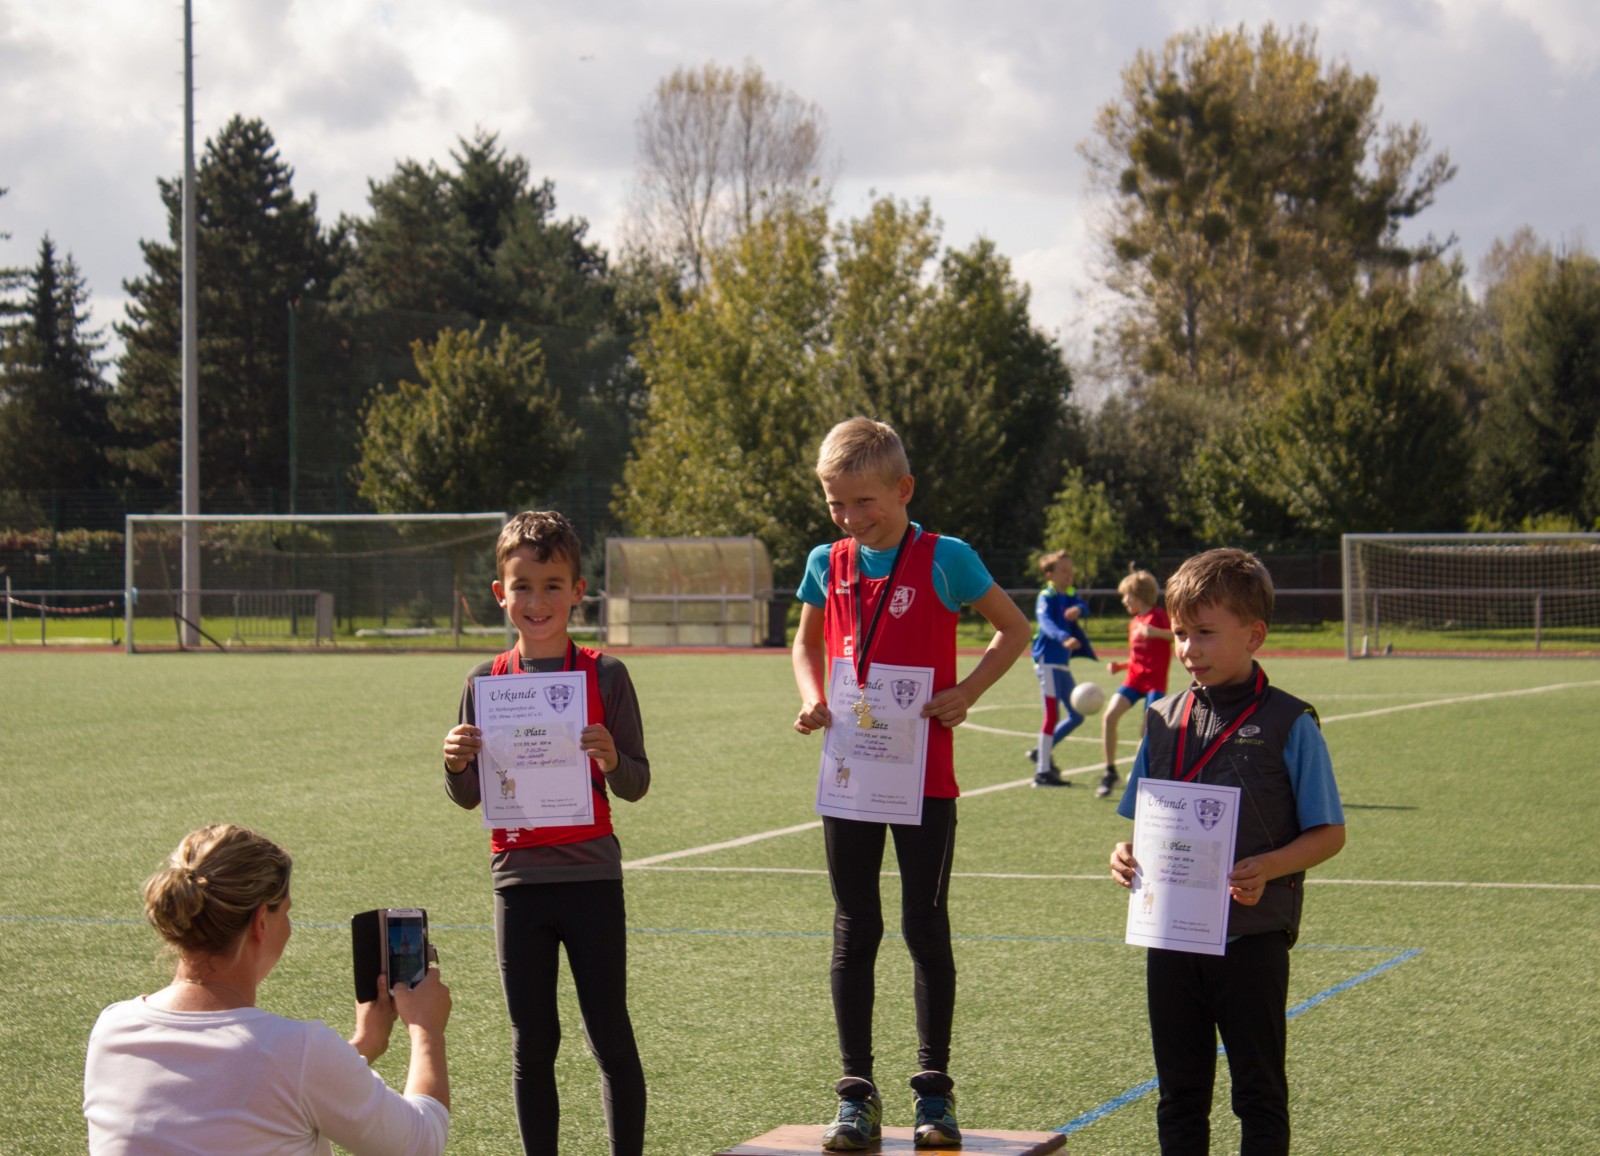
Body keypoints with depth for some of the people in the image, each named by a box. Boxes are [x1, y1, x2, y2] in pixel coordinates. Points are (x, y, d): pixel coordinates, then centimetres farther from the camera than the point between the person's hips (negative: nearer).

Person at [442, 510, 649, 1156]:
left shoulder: (604, 675, -2)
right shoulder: (486, 683, 5)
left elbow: (636, 786, -1)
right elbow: (468, 798, 10)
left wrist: (611, 760, -22)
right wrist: (456, 765, -12)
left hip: (591, 878, -2)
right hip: (518, 879, 2)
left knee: (610, 1036, 0)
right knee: (531, 1044, 8)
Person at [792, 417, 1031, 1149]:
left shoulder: (943, 560, -7)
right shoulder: (828, 565, 5)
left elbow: (1013, 628, 2)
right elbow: (808, 643, 21)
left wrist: (965, 693, -10)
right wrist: (812, 701, 2)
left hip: (923, 774, -3)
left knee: (925, 926, 3)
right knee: (854, 930, 6)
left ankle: (934, 1091, 12)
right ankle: (857, 1095, 12)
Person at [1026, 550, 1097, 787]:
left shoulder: (1071, 595, 12)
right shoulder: (1046, 597, -11)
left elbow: (1084, 608, -9)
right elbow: (1046, 622, -30)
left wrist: (1078, 609, -34)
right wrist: (1063, 638, -49)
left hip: (1062, 663, 8)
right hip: (1047, 660, -8)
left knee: (1077, 716, 12)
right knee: (1053, 715, -9)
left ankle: (1041, 751, 25)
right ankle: (1043, 771, -5)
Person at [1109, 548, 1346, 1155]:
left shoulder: (1288, 724, -7)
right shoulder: (1165, 720, 8)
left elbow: (1328, 833, -6)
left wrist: (1265, 868, -22)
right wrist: (1126, 854, -5)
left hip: (1252, 935, -5)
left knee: (1258, 1087, 4)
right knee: (1180, 1088, 12)